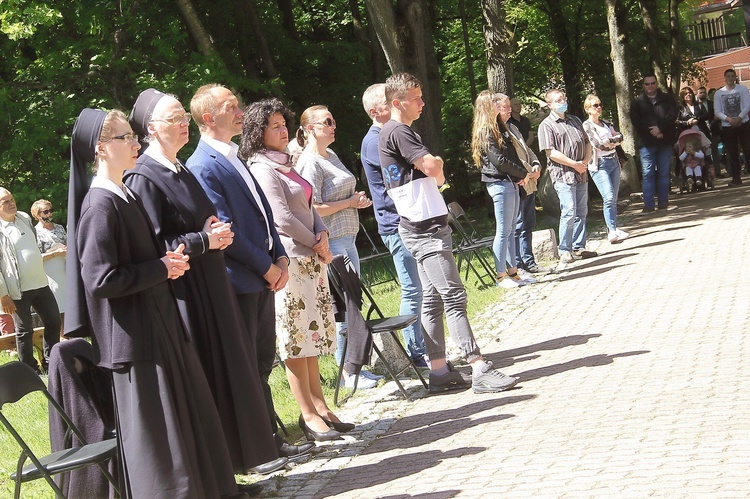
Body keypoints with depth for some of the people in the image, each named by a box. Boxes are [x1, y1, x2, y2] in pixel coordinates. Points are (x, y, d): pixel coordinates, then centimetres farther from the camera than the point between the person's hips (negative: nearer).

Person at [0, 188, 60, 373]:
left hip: (40, 283, 7)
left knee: (54, 322, 11)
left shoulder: (24, 218, 8)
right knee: (24, 331, 4)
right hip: (18, 290, -7)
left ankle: (50, 363, 26)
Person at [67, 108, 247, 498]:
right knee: (155, 430, -2)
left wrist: (170, 259, 6)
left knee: (191, 414, 16)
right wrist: (162, 268, -14)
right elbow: (102, 280, -22)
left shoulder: (127, 196, 12)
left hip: (161, 323, 10)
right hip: (134, 333, -10)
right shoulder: (100, 206, -17)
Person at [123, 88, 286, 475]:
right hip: (183, 293, -9)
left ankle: (248, 451, 21)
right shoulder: (144, 178, -13)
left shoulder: (181, 171, 14)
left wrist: (216, 231, 3)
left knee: (234, 365, 11)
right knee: (204, 374, -3)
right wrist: (204, 240, -17)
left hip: (211, 285, 9)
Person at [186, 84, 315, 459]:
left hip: (263, 277, 9)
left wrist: (280, 257, 4)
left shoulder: (234, 159, 15)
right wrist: (267, 267, -13)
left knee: (262, 362, 15)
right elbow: (225, 230, -18)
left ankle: (270, 438, 23)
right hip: (238, 282, -9)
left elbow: (263, 212, 17)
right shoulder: (202, 167, -14)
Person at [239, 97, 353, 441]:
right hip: (290, 260, -9)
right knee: (296, 339, -4)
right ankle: (309, 416, 0)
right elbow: (282, 218, -17)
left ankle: (319, 406, 19)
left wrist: (322, 234, -3)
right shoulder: (262, 169, -11)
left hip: (311, 258, 9)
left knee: (312, 335, 12)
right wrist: (316, 244, -7)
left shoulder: (285, 164, 16)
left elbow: (308, 207, 16)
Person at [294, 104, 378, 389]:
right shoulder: (309, 162, -13)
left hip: (347, 239, 10)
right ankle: (347, 372, 1)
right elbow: (314, 209, -19)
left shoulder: (332, 156, 16)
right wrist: (350, 202, -11)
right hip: (331, 242, -9)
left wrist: (358, 200, 7)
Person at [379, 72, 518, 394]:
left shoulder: (392, 133, 20)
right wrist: (437, 170, 1)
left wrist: (434, 170, -2)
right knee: (453, 296, -12)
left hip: (426, 226, 10)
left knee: (433, 299, 9)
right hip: (425, 228, -10)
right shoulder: (398, 132, -12)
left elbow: (432, 172, 20)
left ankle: (439, 371, 11)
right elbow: (434, 167, -21)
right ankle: (479, 370, -13)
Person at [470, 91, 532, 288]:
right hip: (500, 184, -10)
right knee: (503, 231, -5)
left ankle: (512, 272, 16)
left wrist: (522, 175, 0)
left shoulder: (500, 129, 18)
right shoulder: (486, 132, -11)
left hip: (511, 183, 10)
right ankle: (501, 275, 0)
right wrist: (523, 173, -9)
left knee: (510, 230, 12)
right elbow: (499, 160, -18)